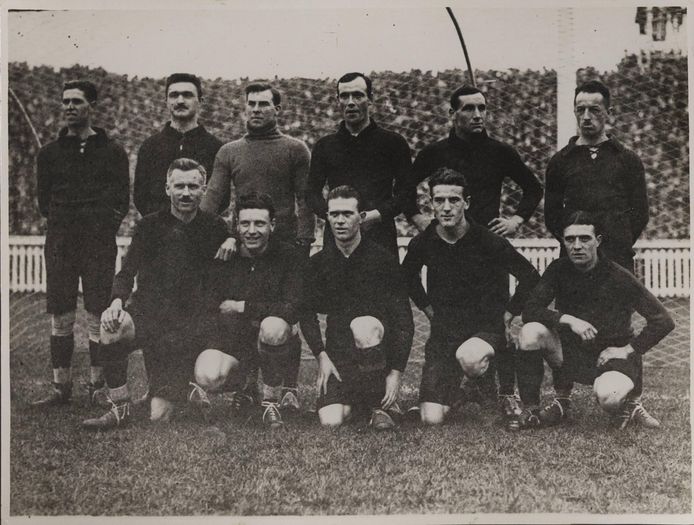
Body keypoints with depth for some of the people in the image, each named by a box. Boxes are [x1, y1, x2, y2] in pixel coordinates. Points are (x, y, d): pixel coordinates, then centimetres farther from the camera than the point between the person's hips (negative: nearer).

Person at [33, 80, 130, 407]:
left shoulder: (112, 152, 7)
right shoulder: (49, 153, 14)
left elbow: (122, 201, 4)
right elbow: (44, 200, 14)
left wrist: (104, 225, -5)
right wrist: (62, 222, 3)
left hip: (99, 244, -2)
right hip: (60, 243, 2)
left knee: (99, 317, -3)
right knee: (60, 318, 3)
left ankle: (98, 386, 6)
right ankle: (61, 387, 10)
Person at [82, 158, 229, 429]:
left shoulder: (215, 229, 2)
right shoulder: (150, 225, 4)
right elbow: (127, 272, -1)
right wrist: (117, 302, -19)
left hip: (187, 326, -1)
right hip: (146, 313, 1)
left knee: (159, 416, -5)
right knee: (110, 330, -36)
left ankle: (188, 387, 31)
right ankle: (119, 407, -13)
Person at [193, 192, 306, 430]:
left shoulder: (290, 256, -9)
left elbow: (293, 309, -20)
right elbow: (213, 309, -1)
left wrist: (242, 307, -14)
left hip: (276, 345, -2)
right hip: (232, 339, 3)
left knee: (274, 327, -38)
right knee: (207, 377, -28)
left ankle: (272, 401, -12)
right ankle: (244, 387, 13)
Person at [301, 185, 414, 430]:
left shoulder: (382, 259, -4)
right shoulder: (318, 263, 5)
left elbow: (404, 320, -6)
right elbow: (307, 314, 2)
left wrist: (396, 372, -14)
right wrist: (322, 356, -14)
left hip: (377, 343, -2)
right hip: (337, 352, 2)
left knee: (362, 326, -37)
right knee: (331, 421, -20)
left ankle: (380, 404, -17)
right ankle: (354, 399, 17)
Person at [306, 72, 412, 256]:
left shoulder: (394, 143, 8)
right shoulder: (324, 146, 15)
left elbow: (406, 193, 4)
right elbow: (312, 193, 13)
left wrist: (376, 215, -11)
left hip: (380, 235, -1)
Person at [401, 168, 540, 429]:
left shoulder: (489, 242, -12)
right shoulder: (423, 243, -3)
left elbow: (530, 276, -2)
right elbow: (408, 275, 20)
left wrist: (509, 314, -2)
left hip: (488, 326, -3)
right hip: (444, 330, 3)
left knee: (468, 358, -41)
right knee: (431, 420, -9)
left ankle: (509, 391, -7)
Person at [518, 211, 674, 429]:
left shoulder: (618, 278, -15)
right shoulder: (559, 270, -5)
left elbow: (663, 321, -12)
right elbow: (529, 310, -14)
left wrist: (629, 349, -13)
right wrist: (568, 319, -27)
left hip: (613, 353, -4)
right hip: (572, 350, 4)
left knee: (607, 397, -37)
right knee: (531, 332, -23)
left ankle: (629, 404, 4)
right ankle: (561, 403, -4)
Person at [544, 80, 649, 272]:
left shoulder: (628, 160, 12)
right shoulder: (560, 161, 12)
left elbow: (640, 212, 11)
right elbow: (552, 215, 12)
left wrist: (622, 243, 1)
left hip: (619, 260, 0)